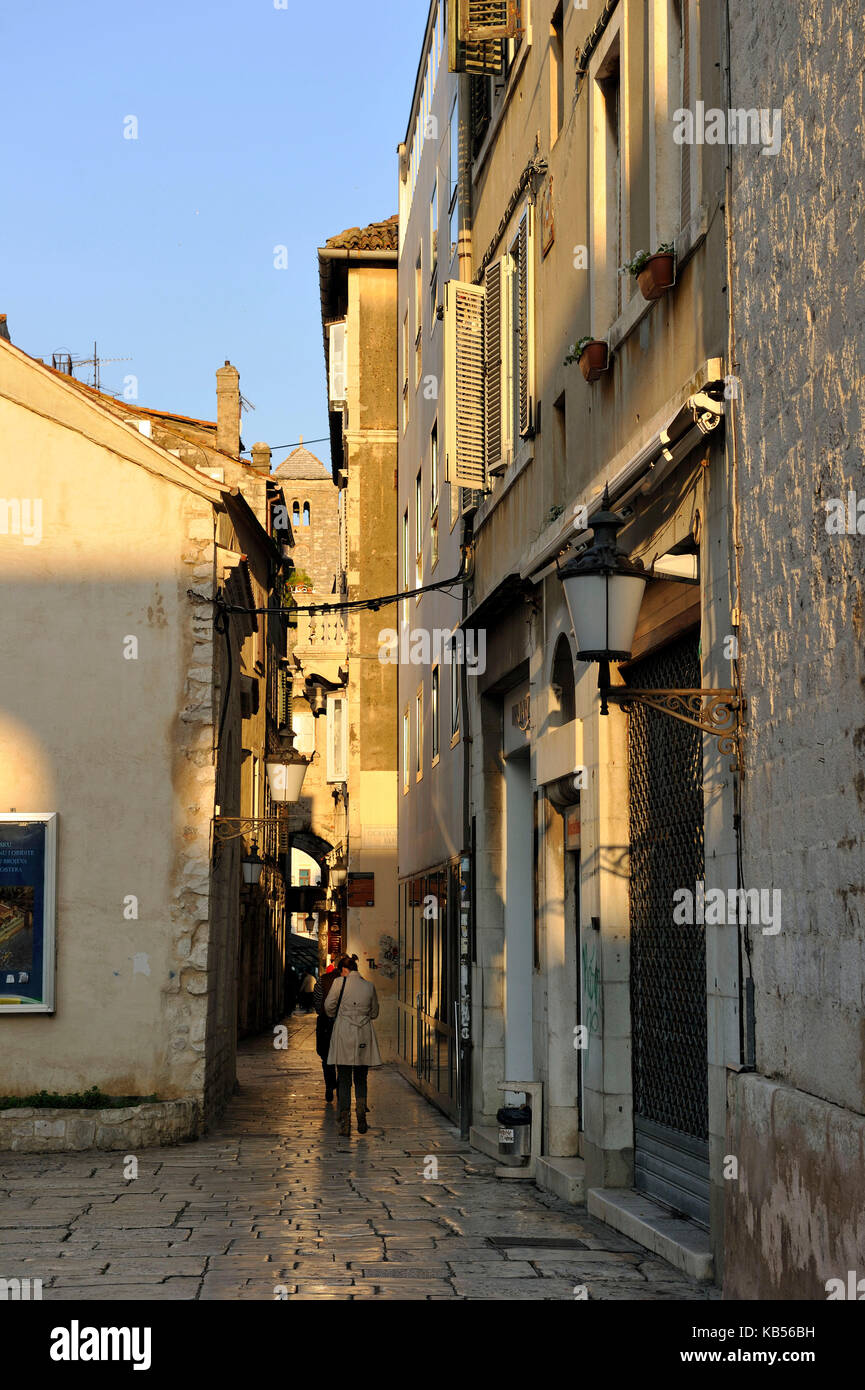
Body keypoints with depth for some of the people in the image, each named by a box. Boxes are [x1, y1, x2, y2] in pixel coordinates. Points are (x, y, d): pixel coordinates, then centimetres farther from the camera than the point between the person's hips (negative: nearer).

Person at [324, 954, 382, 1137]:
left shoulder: (340, 983, -7)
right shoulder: (369, 986, 4)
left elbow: (329, 1007, -2)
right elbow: (374, 1013, 13)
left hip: (343, 1034, -3)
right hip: (364, 1036, 3)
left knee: (344, 1081, 2)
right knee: (361, 1080, 13)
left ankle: (345, 1124, -3)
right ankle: (361, 1121, 6)